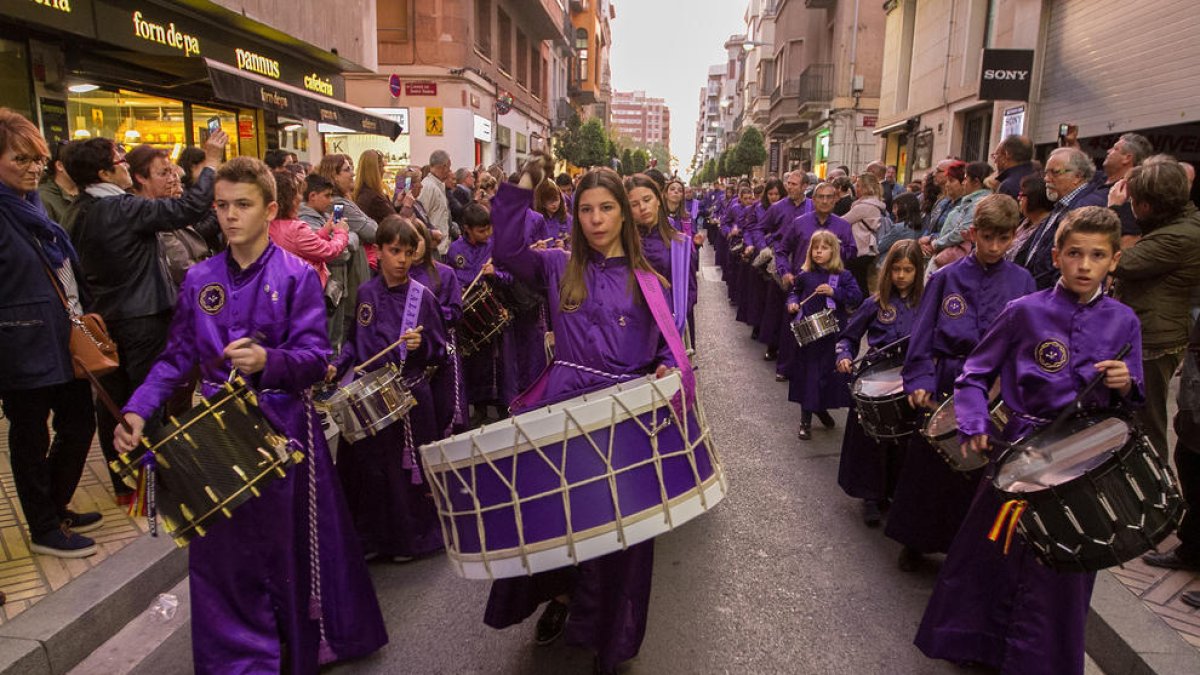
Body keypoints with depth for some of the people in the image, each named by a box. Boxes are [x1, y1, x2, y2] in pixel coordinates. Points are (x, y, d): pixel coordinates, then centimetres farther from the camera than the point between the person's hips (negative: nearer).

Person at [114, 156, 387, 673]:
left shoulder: (297, 276, -6)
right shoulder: (199, 279, 6)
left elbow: (316, 358, -13)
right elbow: (177, 357, 7)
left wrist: (267, 362, -32)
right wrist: (138, 410, -6)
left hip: (282, 424, -3)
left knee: (292, 542, 7)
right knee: (222, 549, 7)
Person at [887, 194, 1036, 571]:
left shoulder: (1022, 282, 2)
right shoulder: (946, 278, -2)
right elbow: (923, 335, -2)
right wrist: (919, 381, -12)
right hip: (946, 387, 0)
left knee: (983, 472, 9)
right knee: (930, 466, 10)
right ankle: (917, 541, 29)